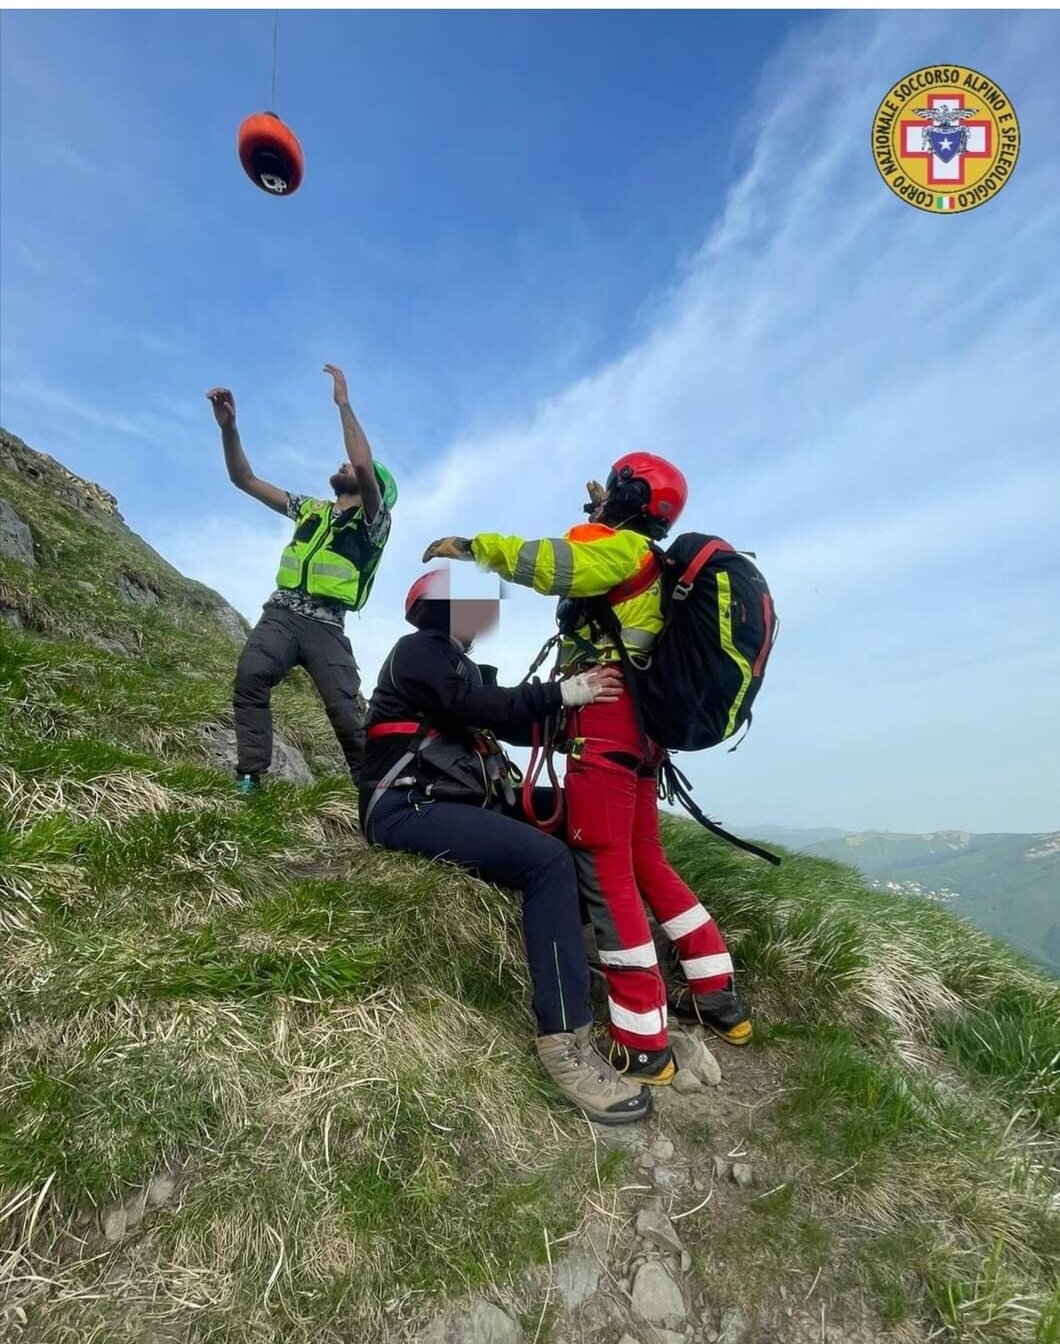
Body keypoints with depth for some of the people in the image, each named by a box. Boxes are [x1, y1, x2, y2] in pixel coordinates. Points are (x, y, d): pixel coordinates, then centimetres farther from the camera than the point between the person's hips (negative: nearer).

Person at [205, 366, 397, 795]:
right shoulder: (310, 509, 22)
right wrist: (229, 426, 10)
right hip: (280, 614, 4)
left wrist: (343, 403, -8)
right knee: (250, 675, -26)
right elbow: (244, 479, 23)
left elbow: (364, 465, -14)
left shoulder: (373, 521, 5)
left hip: (325, 627, -3)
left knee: (346, 713, -14)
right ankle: (250, 778, -23)